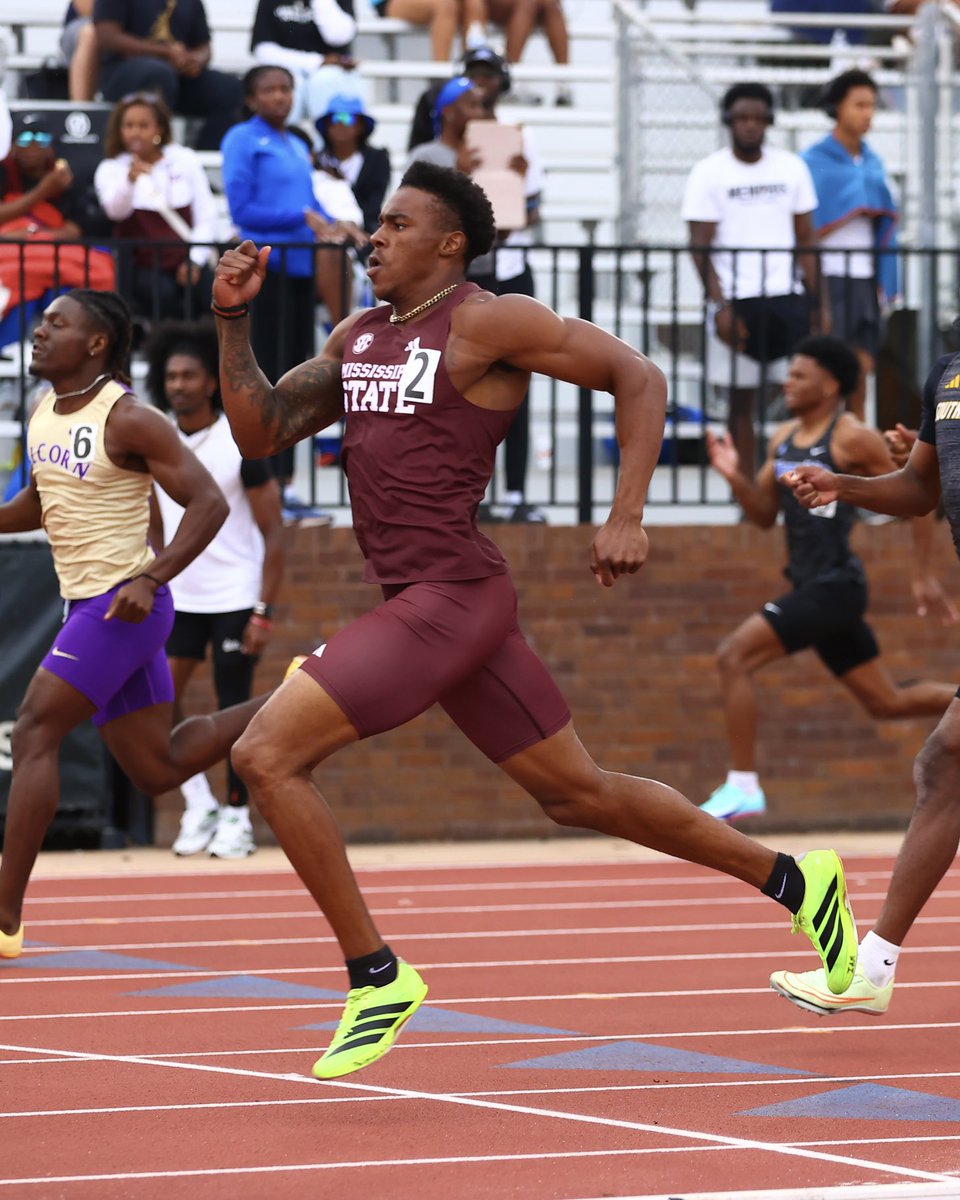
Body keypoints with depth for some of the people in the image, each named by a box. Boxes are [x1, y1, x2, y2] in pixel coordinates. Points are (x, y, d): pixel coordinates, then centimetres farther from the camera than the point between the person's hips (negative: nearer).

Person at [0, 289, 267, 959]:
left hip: (124, 604, -9)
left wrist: (151, 579, -25)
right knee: (158, 770, 12)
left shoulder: (128, 419, -14)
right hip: (88, 605, 9)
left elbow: (208, 503, -16)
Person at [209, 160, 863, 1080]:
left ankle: (376, 975, -8)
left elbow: (638, 378, -8)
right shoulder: (358, 337, 17)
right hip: (415, 601, 9)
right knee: (576, 792, 15)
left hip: (451, 597, -9)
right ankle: (793, 881, 26)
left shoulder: (485, 323, -7)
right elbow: (260, 430, 17)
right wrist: (231, 321, 4)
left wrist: (626, 518, -15)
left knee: (265, 754, -15)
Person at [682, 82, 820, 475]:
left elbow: (805, 240, 11)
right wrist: (720, 307, -14)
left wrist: (813, 302, 3)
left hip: (786, 296, 2)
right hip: (736, 300, -2)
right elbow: (700, 248, -4)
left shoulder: (791, 167, 9)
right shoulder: (709, 173, 0)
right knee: (741, 400, 1)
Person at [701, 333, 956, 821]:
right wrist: (735, 476, -2)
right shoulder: (784, 438, 12)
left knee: (734, 656, -17)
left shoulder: (852, 439, -12)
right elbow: (764, 515, 17)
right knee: (886, 703, 15)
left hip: (833, 587, -9)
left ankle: (742, 786, -13)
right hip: (811, 585, 9)